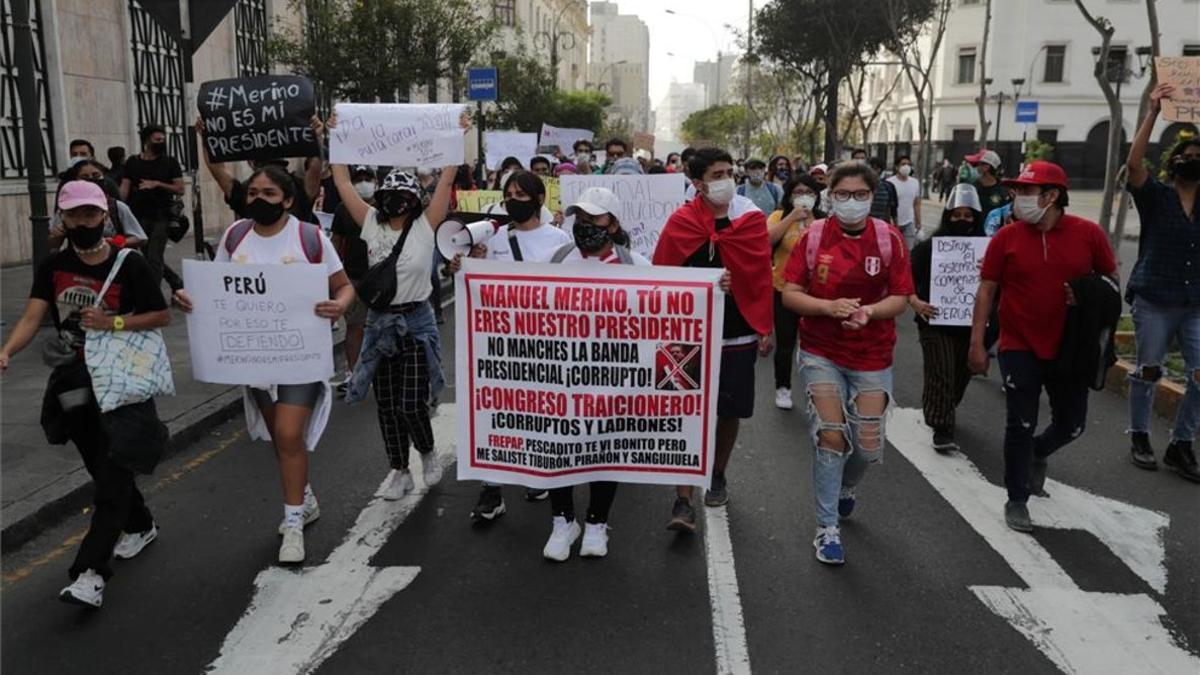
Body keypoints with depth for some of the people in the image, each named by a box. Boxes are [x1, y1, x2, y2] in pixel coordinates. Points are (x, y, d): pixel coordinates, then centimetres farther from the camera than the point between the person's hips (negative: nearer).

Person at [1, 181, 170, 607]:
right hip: (74, 380, 5)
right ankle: (140, 526, 39)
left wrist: (114, 323, -20)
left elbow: (161, 316, -5)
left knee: (113, 471, -9)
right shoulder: (53, 266, 3)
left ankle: (91, 572, -10)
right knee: (101, 467, 15)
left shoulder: (129, 264, -8)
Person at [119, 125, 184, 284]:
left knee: (154, 257, -7)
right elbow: (124, 189, 3)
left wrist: (157, 184, -12)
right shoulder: (133, 162, 9)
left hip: (161, 217, -2)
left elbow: (180, 189, 0)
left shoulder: (170, 162, 6)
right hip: (138, 216, 2)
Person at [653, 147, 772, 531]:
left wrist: (764, 329, 2)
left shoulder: (751, 219, 0)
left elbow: (762, 275, 2)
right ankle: (683, 502, -1)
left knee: (729, 412, 13)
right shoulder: (680, 223, -4)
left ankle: (718, 477, 37)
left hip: (738, 334, 2)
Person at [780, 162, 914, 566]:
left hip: (871, 357, 1)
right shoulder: (813, 237, -4)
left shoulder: (889, 239, -2)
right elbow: (790, 295, -5)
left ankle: (846, 487, 42)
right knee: (830, 434, -8)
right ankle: (827, 528, 8)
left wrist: (869, 311, -21)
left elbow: (900, 299, -1)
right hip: (821, 353, -1)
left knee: (869, 445, 5)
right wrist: (829, 306, -22)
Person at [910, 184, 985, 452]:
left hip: (969, 324, 3)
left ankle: (942, 413, 40)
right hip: (936, 321, -3)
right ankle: (942, 430, 4)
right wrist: (915, 301, -22)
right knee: (941, 375, -5)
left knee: (961, 374, 16)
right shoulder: (929, 246, -6)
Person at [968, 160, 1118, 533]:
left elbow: (1111, 279, 8)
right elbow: (986, 290, -3)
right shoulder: (1006, 237, -6)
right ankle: (1017, 500, 18)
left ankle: (1037, 452, 45)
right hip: (1020, 348, -2)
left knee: (1071, 425, 12)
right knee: (1020, 426, 3)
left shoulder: (1088, 233, -5)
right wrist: (977, 342, -6)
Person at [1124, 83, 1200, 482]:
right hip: (1154, 302, -4)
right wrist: (1153, 112, -18)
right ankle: (1140, 438, 21)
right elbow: (1134, 163, -15)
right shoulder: (1155, 196, -1)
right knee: (1148, 372, 6)